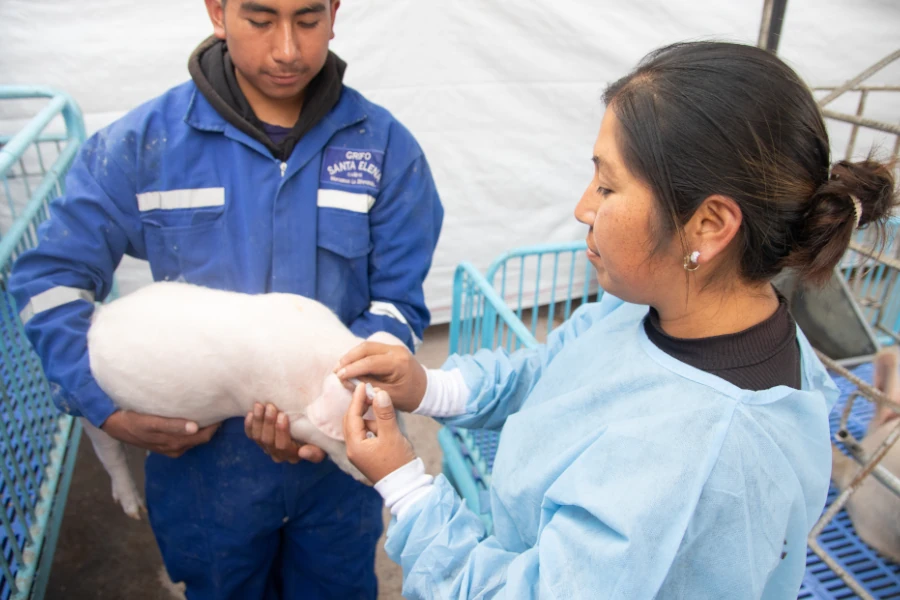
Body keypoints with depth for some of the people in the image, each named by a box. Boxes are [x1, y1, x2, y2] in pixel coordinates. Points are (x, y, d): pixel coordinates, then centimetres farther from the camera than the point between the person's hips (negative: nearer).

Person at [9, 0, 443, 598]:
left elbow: (399, 301, -9)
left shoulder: (384, 145, -10)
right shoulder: (145, 140, -10)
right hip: (202, 456, 0)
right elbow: (50, 277, -4)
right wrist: (108, 409, -13)